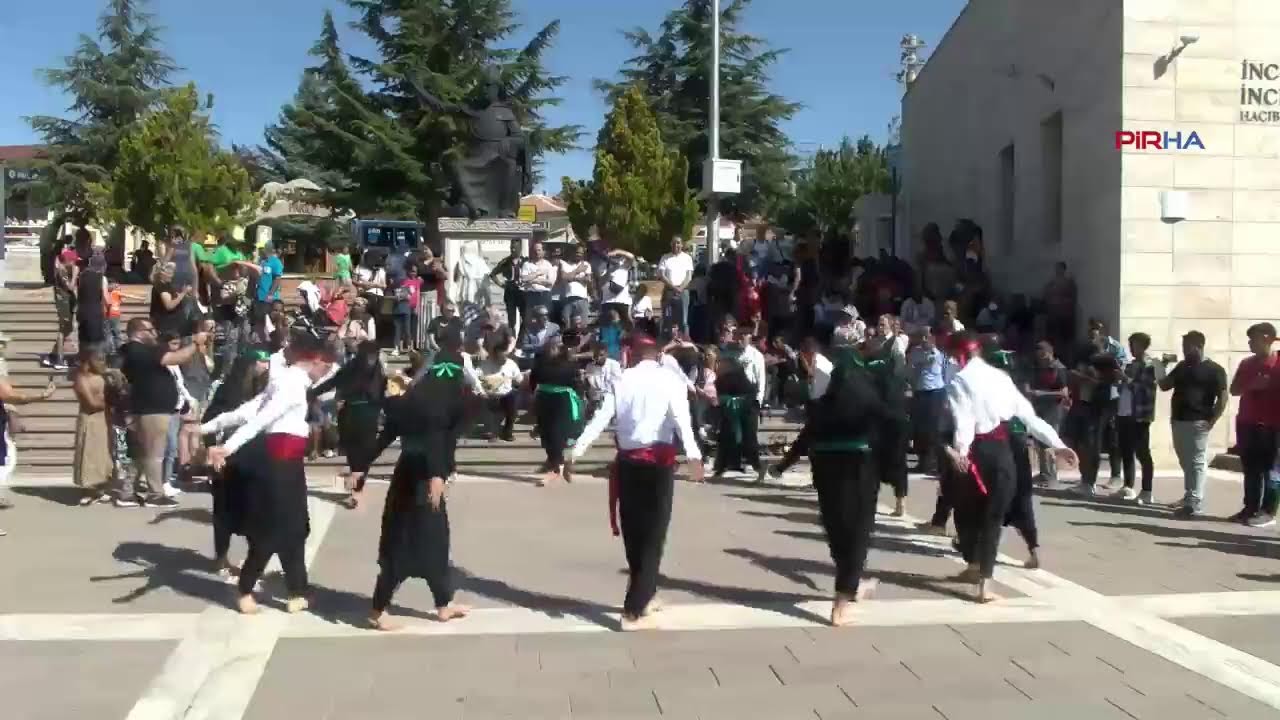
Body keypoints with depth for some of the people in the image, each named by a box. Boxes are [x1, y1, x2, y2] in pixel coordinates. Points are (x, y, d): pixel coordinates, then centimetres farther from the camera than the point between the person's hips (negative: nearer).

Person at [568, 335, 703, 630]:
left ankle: (644, 595, 34)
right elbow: (681, 419, -18)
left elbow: (600, 418, -3)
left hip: (628, 461, 3)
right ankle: (635, 611, -1)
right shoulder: (670, 380, -1)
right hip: (659, 460, -3)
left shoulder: (622, 380, 7)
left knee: (634, 533, 17)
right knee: (653, 535, 4)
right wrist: (693, 455, -29)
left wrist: (577, 452, -6)